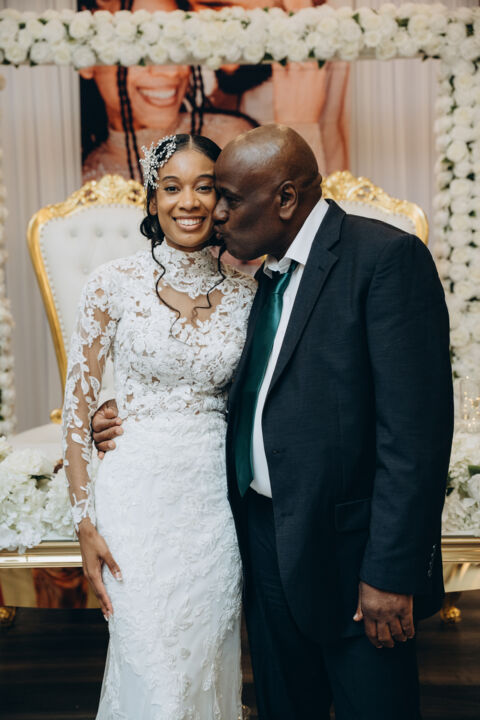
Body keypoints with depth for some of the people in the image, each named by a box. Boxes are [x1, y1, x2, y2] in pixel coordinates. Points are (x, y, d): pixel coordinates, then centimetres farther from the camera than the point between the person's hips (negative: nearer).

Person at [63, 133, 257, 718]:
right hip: (137, 494, -2)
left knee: (209, 662, 15)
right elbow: (78, 401, -3)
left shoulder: (245, 291, 2)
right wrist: (85, 522, -6)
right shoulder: (115, 283, -5)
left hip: (215, 496, 3)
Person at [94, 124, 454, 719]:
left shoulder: (387, 257, -14)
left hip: (347, 550, -7)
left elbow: (416, 426, -20)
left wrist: (390, 573, -20)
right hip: (266, 538, 7)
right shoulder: (267, 277, 12)